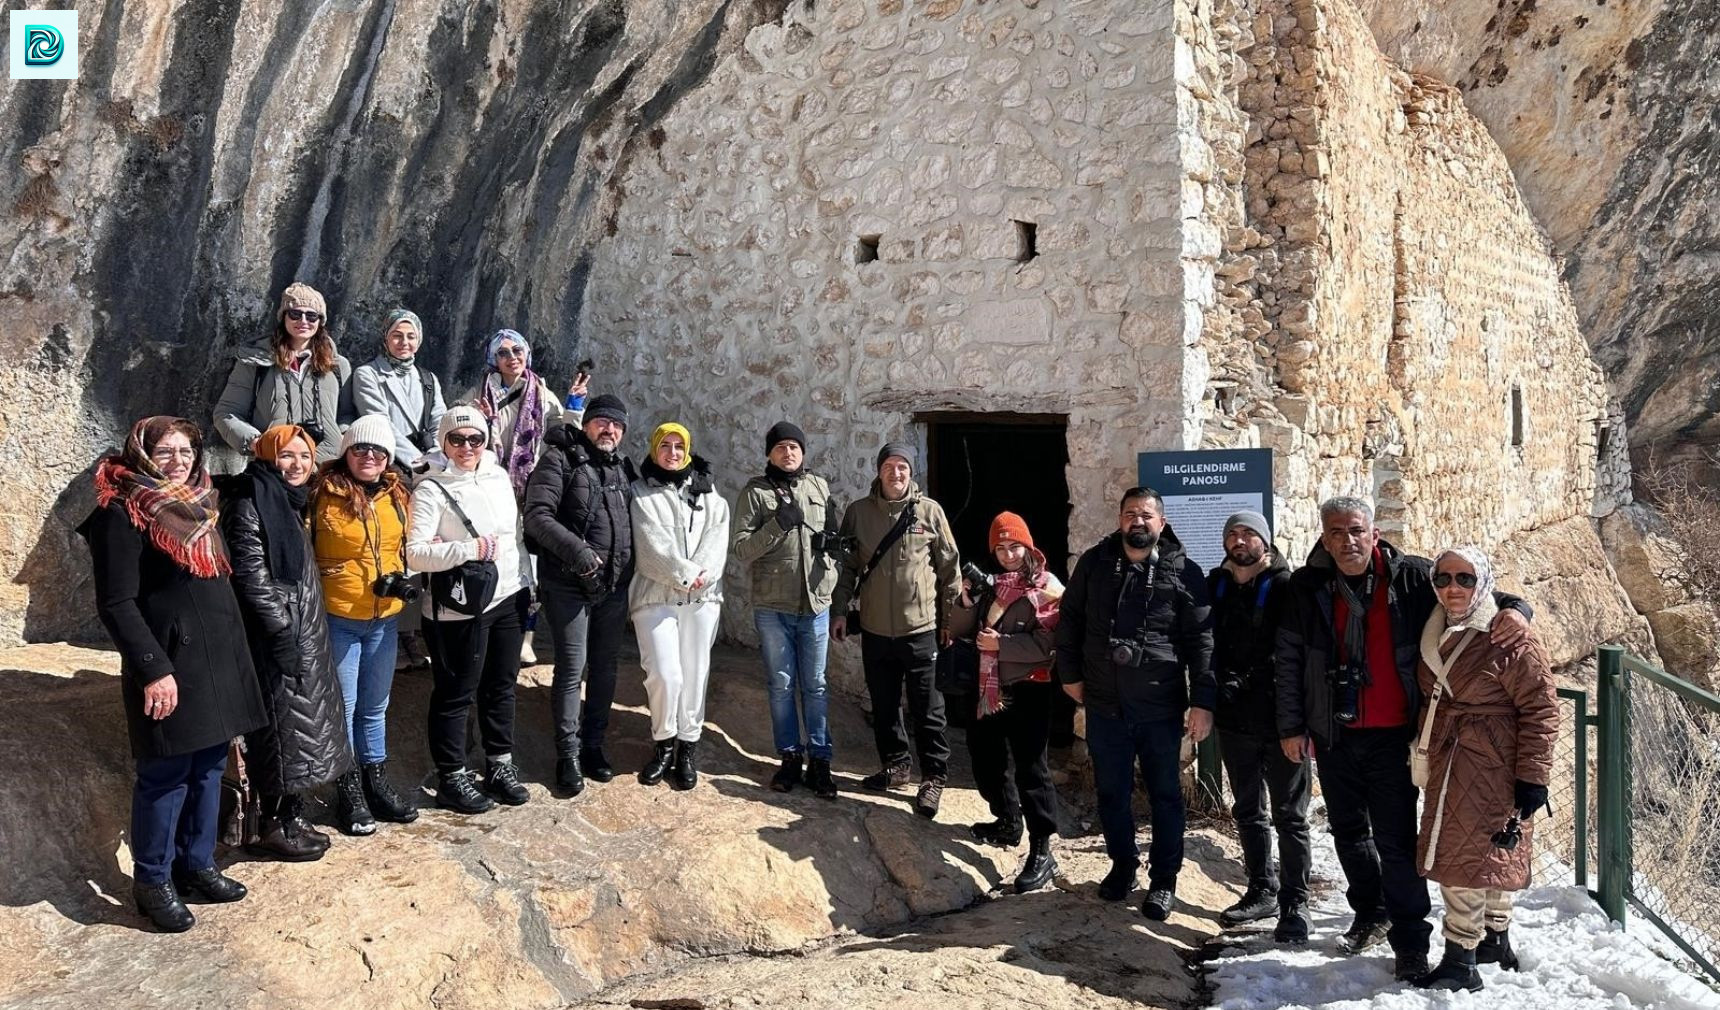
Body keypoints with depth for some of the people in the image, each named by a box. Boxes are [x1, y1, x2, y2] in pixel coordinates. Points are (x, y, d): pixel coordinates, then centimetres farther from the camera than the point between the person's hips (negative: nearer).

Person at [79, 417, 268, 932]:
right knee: (166, 774, 1)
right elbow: (116, 603, -15)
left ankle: (197, 864, 27)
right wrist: (153, 669, -20)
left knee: (208, 767, 14)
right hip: (169, 665, -8)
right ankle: (151, 881, 15)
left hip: (218, 658, 8)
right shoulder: (123, 514, -11)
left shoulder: (199, 504, 13)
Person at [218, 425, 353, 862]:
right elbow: (251, 576, -19)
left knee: (302, 719, 13)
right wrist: (281, 633, -22)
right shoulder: (250, 503, -13)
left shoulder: (291, 502, 15)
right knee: (282, 723, -2)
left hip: (303, 632, 9)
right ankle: (273, 826, 9)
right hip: (276, 636, -9)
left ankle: (292, 816, 23)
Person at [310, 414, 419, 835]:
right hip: (337, 618, -5)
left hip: (385, 617, 5)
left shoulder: (398, 496, 5)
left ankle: (376, 783, 31)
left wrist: (399, 580, -2)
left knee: (375, 705, 18)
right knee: (343, 705, 6)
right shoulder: (324, 493, -11)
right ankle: (348, 792, 19)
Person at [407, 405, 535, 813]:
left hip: (508, 599, 6)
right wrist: (470, 550, -26)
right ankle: (452, 778, 18)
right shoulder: (432, 489, -12)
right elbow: (416, 553, -18)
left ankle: (500, 764, 32)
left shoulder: (499, 476, 8)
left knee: (501, 686, 17)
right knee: (455, 694, 5)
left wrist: (526, 586, 15)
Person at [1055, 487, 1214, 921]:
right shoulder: (1095, 562, 3)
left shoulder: (1183, 572, -5)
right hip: (1104, 704, 3)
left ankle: (1164, 880, 21)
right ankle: (1122, 864, 33)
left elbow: (1201, 640, -7)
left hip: (1161, 707, -2)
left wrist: (1202, 701, -11)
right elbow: (1070, 620, 12)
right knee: (1111, 792, 13)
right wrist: (1070, 674, 8)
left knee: (1165, 794, 8)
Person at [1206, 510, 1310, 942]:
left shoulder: (1285, 587, -8)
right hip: (1234, 717, 5)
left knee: (1290, 816, 4)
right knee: (1248, 811, 16)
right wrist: (1222, 685, -5)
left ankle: (1294, 903, 12)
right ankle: (1262, 890, 30)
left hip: (1280, 716, -5)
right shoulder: (1214, 586, 6)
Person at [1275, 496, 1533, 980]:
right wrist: (1291, 726, 1)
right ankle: (1370, 914, 38)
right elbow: (1288, 659, 2)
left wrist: (1513, 607, -22)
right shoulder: (1307, 587, -2)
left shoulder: (1410, 577, -7)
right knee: (1348, 831, 18)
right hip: (1333, 737, 3)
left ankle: (1410, 942, 8)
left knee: (1396, 840, -3)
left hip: (1392, 736, -3)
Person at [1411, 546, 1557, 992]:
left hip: (1492, 769, -7)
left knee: (1470, 858, -6)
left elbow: (1540, 710, -14)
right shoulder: (1436, 635, 9)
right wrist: (1424, 754, 21)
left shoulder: (1511, 639, -14)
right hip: (1449, 768, 7)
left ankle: (1460, 962, 2)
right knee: (1488, 857, 18)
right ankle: (1495, 940, 33)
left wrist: (1532, 777, -16)